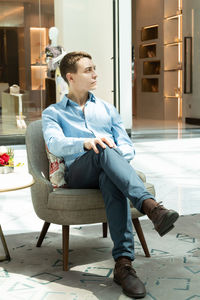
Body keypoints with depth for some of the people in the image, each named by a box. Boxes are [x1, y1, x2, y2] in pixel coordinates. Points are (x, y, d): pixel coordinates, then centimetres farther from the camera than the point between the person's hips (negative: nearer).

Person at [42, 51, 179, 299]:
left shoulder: (107, 108, 28)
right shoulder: (53, 113, 18)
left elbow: (127, 147, 18)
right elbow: (55, 143, -5)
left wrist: (118, 155, -8)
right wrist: (86, 143, -26)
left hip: (108, 171, 2)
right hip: (78, 172, -2)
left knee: (111, 181, -38)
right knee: (105, 151, -37)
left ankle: (123, 263, -48)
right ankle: (150, 205, -54)